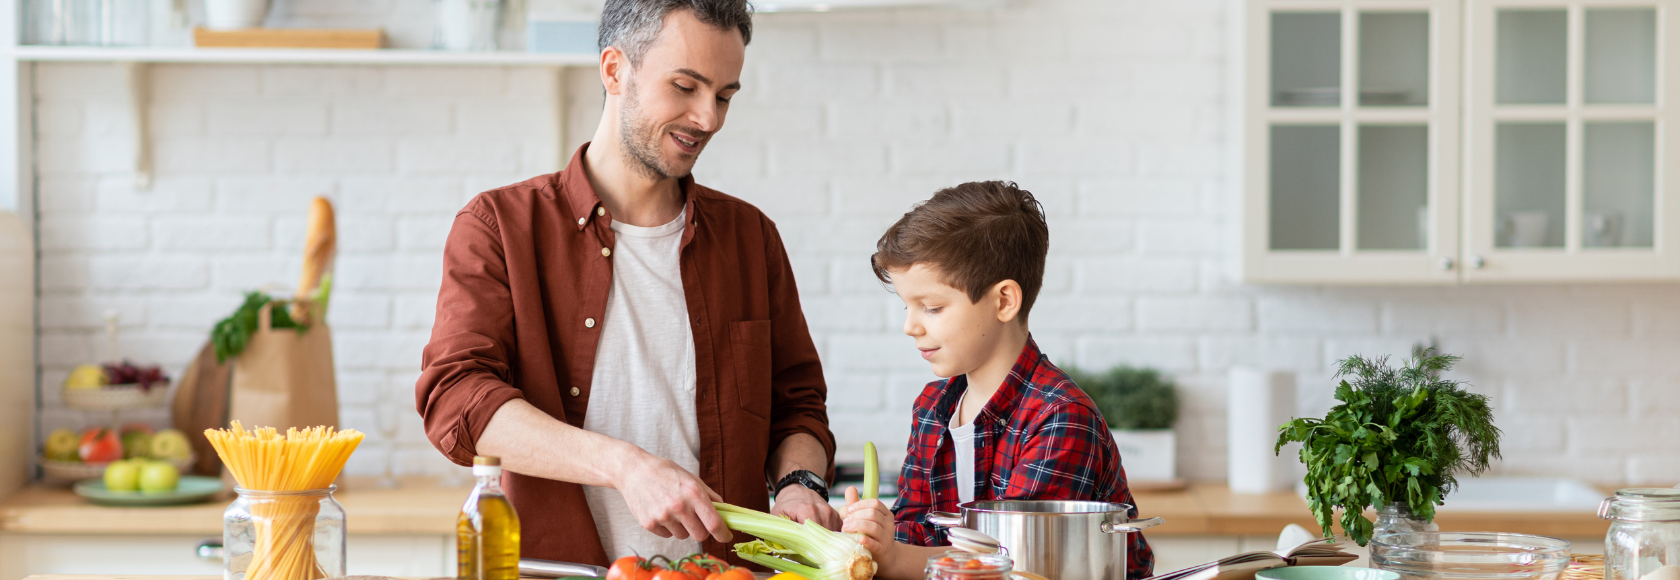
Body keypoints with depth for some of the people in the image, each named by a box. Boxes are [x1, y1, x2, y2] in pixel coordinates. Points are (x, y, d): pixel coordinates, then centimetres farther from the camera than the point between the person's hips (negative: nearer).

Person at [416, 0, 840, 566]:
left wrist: (798, 483, -4)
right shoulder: (498, 227, 3)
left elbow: (796, 403, 19)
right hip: (556, 567, -1)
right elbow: (455, 398, -10)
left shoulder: (750, 236, 14)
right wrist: (625, 466, -21)